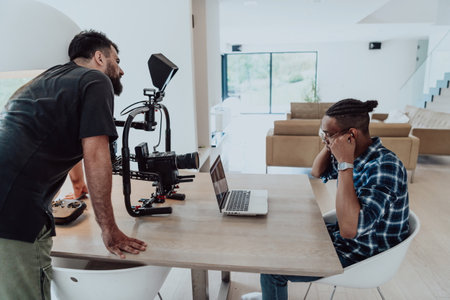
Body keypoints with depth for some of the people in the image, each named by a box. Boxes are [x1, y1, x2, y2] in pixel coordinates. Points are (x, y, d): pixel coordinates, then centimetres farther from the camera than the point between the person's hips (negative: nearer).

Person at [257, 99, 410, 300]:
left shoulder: (385, 167, -30)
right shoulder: (354, 154, -5)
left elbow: (349, 228, -38)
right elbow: (317, 173, 13)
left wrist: (345, 163, -36)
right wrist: (330, 142, -5)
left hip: (364, 256, -8)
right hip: (340, 237, 9)